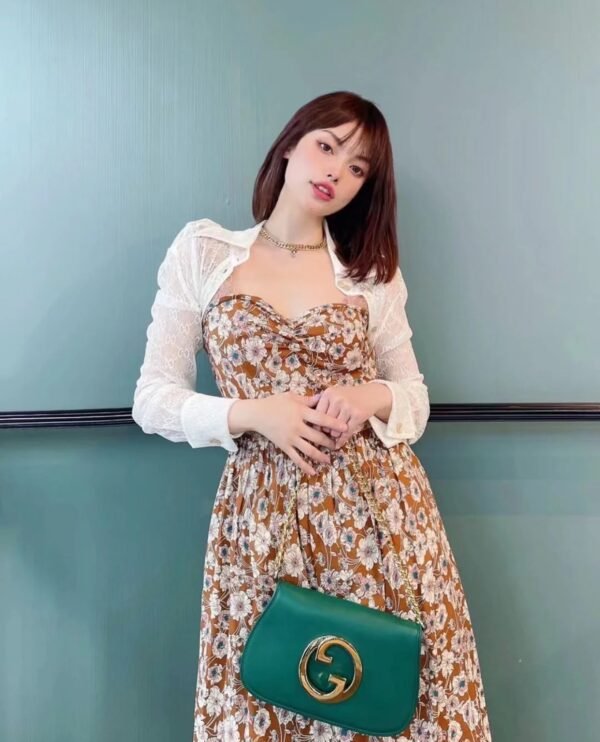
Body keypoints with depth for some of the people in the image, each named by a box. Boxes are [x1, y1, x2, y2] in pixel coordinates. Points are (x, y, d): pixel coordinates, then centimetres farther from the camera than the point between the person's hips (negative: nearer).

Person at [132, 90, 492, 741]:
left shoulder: (373, 272, 7)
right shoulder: (201, 251, 3)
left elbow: (416, 399, 12)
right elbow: (153, 397, 1)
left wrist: (373, 398, -11)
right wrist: (253, 414, -15)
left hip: (379, 503, 2)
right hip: (261, 510, -1)